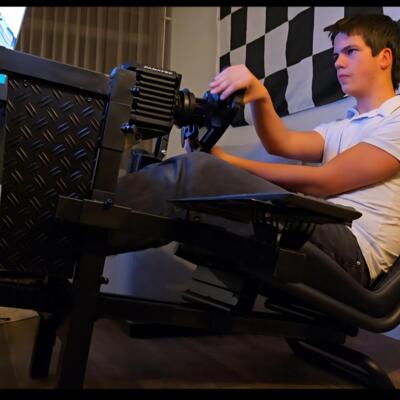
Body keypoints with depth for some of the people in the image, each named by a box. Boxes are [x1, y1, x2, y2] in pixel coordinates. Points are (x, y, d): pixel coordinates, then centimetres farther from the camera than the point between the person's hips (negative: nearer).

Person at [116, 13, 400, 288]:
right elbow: (282, 143, 8)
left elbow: (323, 182, -6)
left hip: (351, 249, -7)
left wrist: (229, 163, -4)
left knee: (195, 171, -22)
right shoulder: (340, 129, 28)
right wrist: (260, 96, -13)